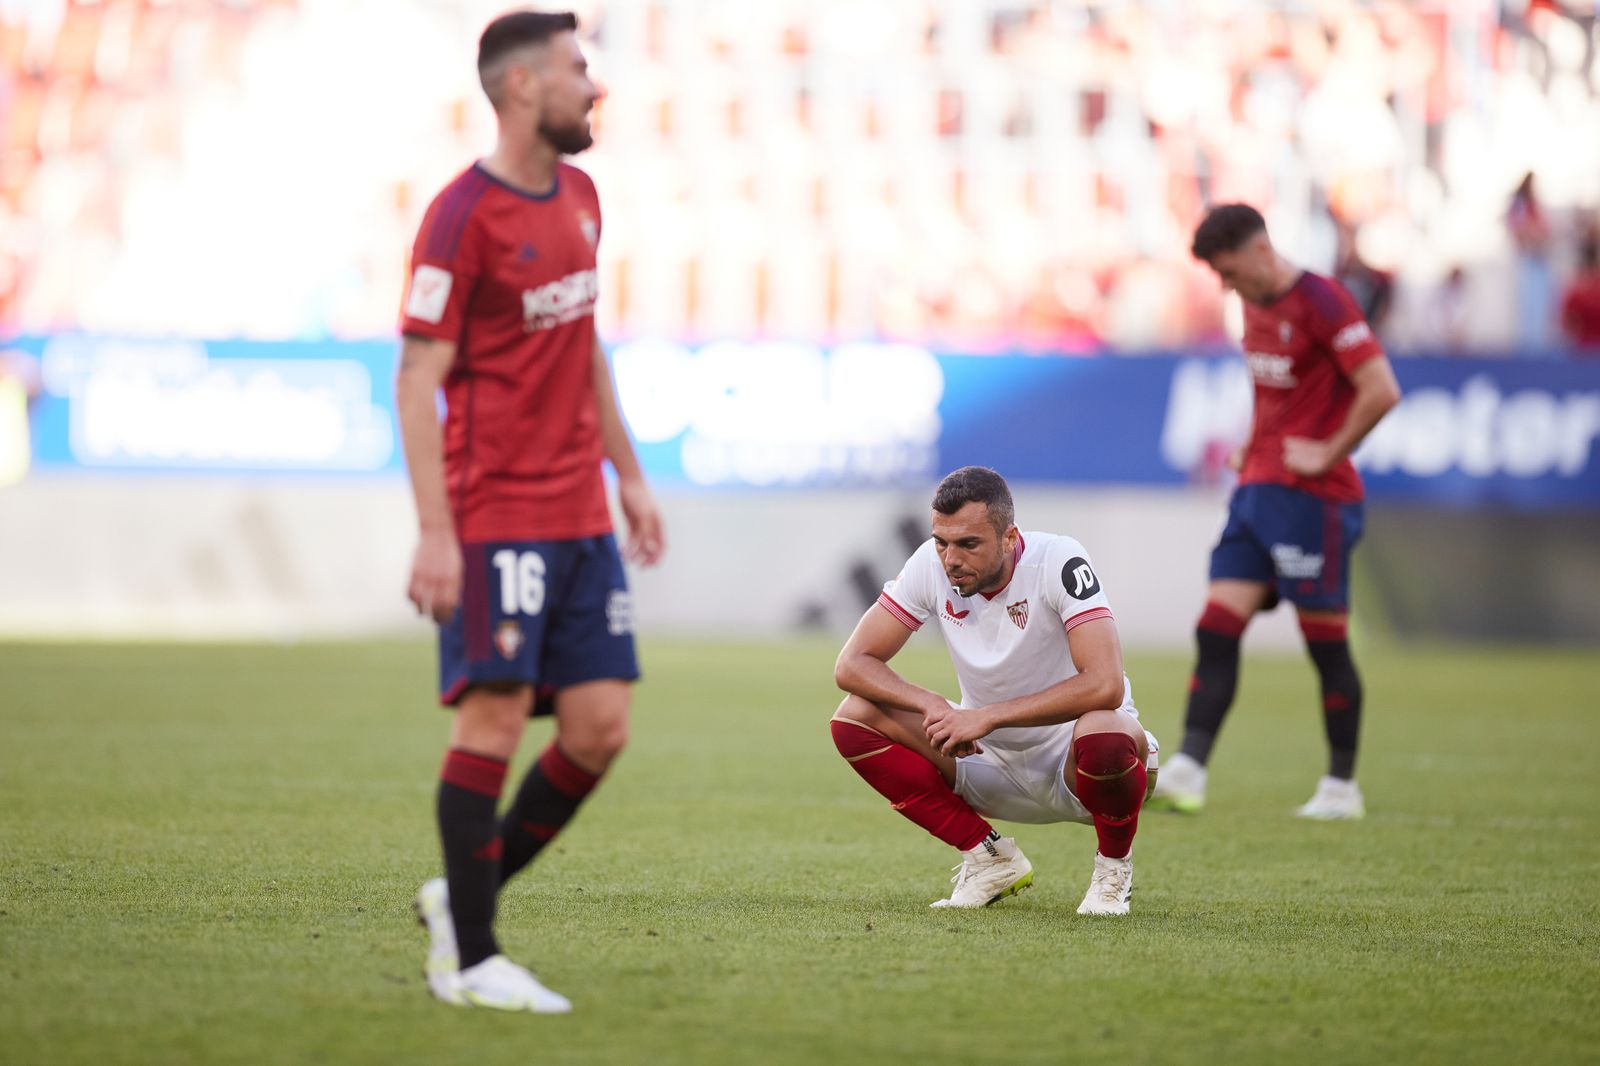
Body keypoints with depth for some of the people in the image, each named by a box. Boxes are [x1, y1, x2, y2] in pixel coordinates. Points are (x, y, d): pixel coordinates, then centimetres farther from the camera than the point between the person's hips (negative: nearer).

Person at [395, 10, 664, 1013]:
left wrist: (628, 473, 22)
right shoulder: (462, 216, -12)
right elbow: (417, 379, -13)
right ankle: (469, 959, 0)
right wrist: (434, 533, -18)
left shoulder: (580, 197, 13)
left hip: (580, 516, 8)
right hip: (495, 514, -8)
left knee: (601, 726, 3)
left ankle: (468, 895, 18)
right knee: (495, 715, -7)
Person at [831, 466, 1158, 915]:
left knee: (1104, 735, -40)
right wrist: (930, 705, -27)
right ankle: (990, 858, 0)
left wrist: (987, 717, -34)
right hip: (992, 763, 5)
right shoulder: (932, 565, -10)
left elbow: (1105, 685, -35)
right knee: (854, 719, -12)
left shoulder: (1059, 561, -23)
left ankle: (1114, 865, -5)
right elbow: (852, 664, -9)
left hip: (1073, 766, -5)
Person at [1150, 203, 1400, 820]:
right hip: (1257, 490, 8)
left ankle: (1342, 787, 9)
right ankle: (1188, 772, -8)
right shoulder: (1255, 305, 13)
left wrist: (1328, 455, -14)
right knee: (1217, 628, -3)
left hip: (1312, 498, -8)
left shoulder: (1321, 301, -13)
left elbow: (1381, 390, -19)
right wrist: (1253, 448, 15)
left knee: (1326, 644, -1)